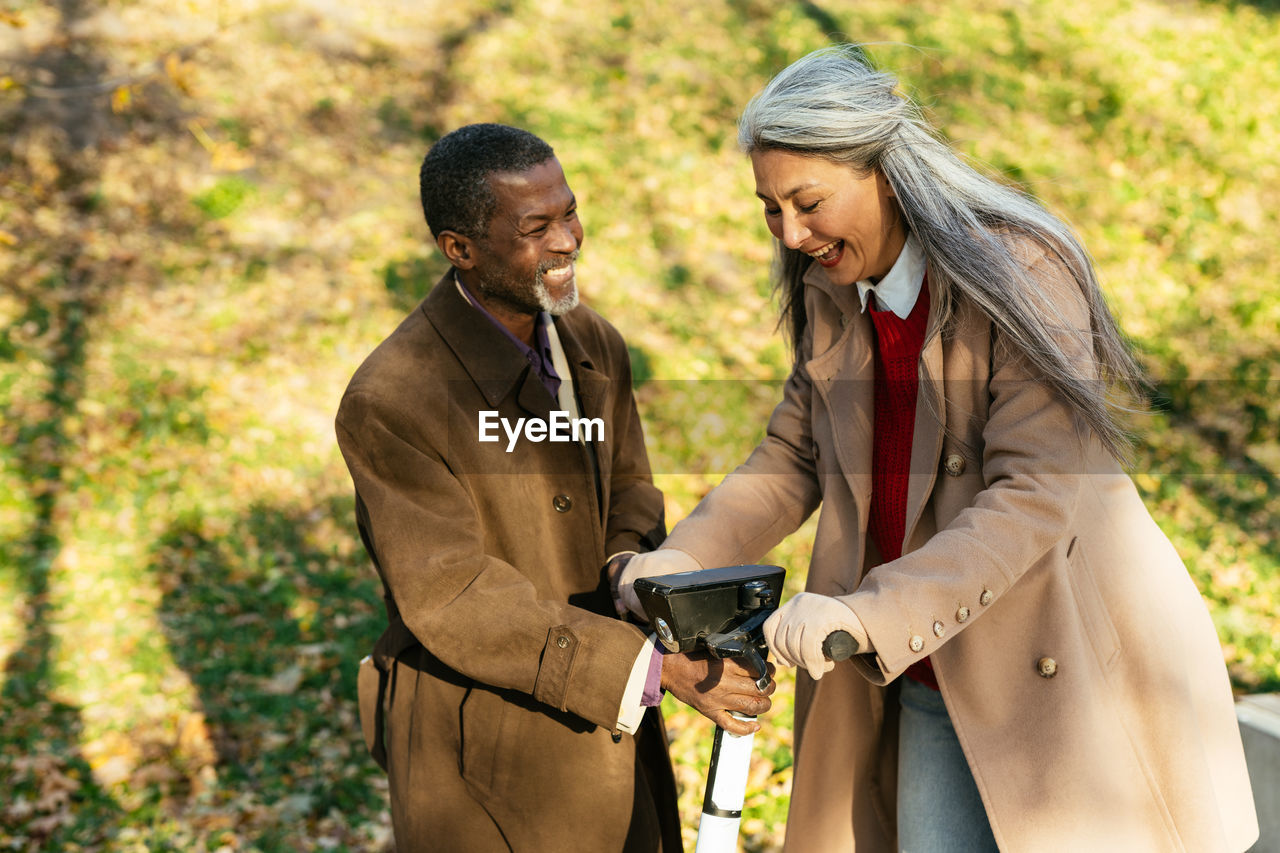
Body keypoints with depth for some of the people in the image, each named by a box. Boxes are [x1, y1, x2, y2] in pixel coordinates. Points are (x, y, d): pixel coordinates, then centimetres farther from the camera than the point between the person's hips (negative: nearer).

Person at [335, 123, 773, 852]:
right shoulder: (389, 404, -23)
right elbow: (453, 601, -24)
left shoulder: (596, 343, -2)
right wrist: (658, 667, -28)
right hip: (479, 756, -6)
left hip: (603, 724, 6)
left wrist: (633, 570, -16)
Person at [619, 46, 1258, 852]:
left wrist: (868, 615, -33)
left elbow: (1033, 499, -24)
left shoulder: (1018, 274, -18)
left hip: (1065, 670, -6)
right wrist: (680, 560, -6)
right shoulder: (830, 296, 4)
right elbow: (795, 456, 11)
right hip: (928, 676, 6)